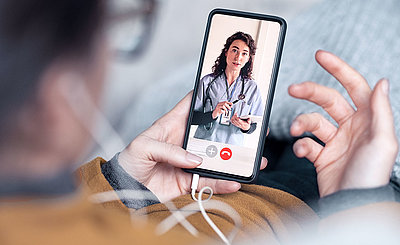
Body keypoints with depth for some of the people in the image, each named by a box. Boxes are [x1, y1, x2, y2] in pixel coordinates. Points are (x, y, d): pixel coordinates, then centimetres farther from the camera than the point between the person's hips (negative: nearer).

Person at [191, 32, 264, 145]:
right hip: (203, 144, -5)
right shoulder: (207, 81, 1)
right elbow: (190, 117, -1)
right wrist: (212, 115, -17)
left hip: (233, 147, 5)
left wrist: (247, 127, -12)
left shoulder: (252, 88, 5)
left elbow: (254, 125, 10)